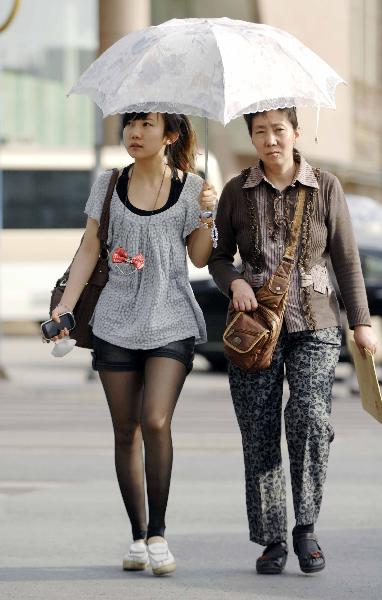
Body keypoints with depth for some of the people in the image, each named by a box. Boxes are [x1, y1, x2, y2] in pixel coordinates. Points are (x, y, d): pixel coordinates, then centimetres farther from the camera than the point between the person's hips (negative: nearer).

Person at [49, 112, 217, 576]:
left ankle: (158, 533, -6)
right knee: (126, 431, 4)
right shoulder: (109, 185, 7)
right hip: (117, 321, 2)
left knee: (156, 422, -16)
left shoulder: (190, 187, 3)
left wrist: (206, 214, -9)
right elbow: (90, 248, 10)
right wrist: (66, 304, 1)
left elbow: (200, 258, 6)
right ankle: (137, 537, 13)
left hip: (171, 323, -2)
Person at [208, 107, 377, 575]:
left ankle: (306, 527, -6)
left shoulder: (325, 188, 2)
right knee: (259, 435, -1)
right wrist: (235, 282, -9)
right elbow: (218, 256, 12)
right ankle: (271, 540, 8)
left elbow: (346, 259, 5)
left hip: (313, 326, -1)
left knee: (310, 417, -20)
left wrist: (361, 323, 1)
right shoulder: (237, 192, 5)